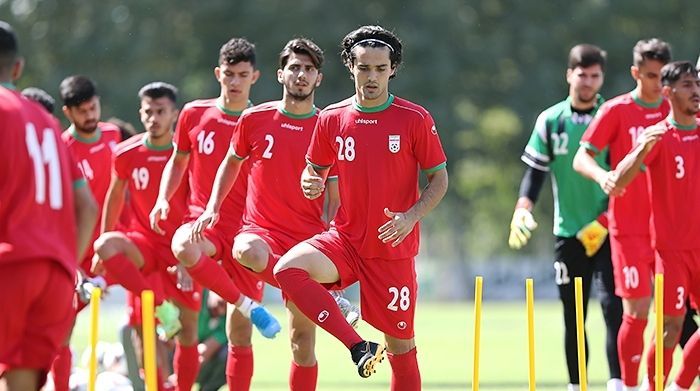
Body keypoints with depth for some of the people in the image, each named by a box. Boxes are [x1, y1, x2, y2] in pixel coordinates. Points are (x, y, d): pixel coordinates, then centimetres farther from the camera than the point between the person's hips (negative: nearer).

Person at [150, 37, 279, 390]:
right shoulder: (194, 114, 7)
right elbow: (178, 162, 20)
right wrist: (163, 199, 2)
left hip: (246, 229, -1)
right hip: (204, 220, 1)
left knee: (240, 334, -2)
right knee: (182, 246, -37)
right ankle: (249, 306, -27)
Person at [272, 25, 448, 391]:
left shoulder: (415, 119, -5)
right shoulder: (331, 118, 3)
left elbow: (439, 179, -1)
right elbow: (314, 169, 15)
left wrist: (411, 217, -18)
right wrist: (310, 183, -10)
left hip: (395, 249, -2)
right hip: (345, 238, 2)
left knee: (400, 345, 2)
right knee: (288, 268, -26)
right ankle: (358, 345, -19)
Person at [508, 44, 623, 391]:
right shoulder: (551, 120, 5)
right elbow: (535, 170, 7)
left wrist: (605, 222, -12)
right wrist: (522, 208, -11)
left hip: (607, 231, -2)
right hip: (568, 232, 2)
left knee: (614, 307, -14)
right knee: (573, 316, 7)